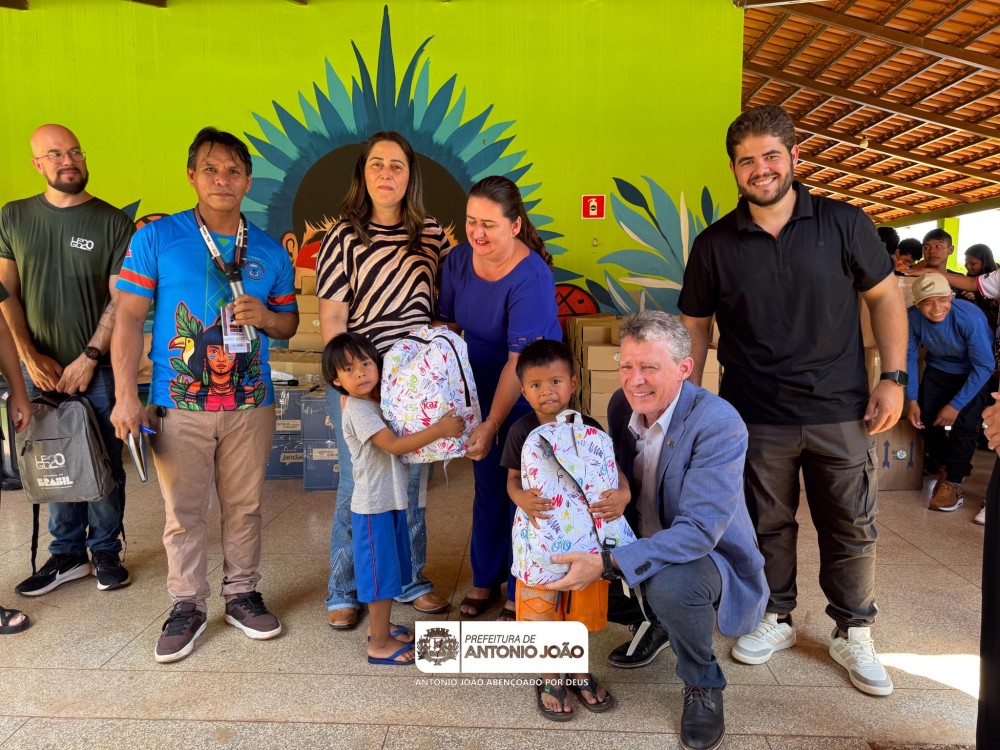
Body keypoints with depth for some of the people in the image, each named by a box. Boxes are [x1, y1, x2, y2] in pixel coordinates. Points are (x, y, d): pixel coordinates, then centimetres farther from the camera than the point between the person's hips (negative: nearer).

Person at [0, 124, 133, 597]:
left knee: (104, 465, 5)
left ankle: (105, 552, 21)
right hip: (40, 369, 2)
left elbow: (121, 300, -5)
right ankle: (67, 554, 24)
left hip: (98, 368, -2)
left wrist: (88, 358, -10)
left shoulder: (113, 223, -2)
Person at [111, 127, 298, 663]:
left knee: (244, 506, 11)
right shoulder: (156, 238, 0)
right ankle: (187, 606, 23)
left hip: (251, 403, 2)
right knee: (183, 511, 7)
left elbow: (289, 323, 14)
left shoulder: (270, 251, 8)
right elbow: (129, 318, -2)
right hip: (178, 404, -2)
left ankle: (242, 594, 27)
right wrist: (125, 396, -9)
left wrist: (265, 315, -10)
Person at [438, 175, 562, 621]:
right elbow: (449, 324, 6)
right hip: (483, 393, 6)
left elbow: (519, 361, -28)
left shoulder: (531, 276, -26)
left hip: (527, 401, -5)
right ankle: (485, 579, 36)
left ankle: (520, 596, 25)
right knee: (488, 489, 17)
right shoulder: (458, 259, -6)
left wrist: (492, 426, -29)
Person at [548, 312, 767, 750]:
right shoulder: (622, 405, -6)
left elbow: (700, 530, -33)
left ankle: (704, 684, -3)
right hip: (643, 546, 7)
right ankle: (653, 625, 24)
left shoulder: (718, 424, -27)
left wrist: (607, 564, -39)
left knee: (669, 582, -37)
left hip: (711, 558, -6)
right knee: (566, 581, -3)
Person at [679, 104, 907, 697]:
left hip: (840, 411, 0)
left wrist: (894, 378, -2)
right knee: (767, 525, 13)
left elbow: (886, 296, 5)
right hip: (756, 417, 0)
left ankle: (854, 634, 30)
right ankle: (776, 619, 34)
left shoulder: (845, 224, -1)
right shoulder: (714, 245, 1)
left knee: (852, 527, 10)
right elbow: (696, 327, 6)